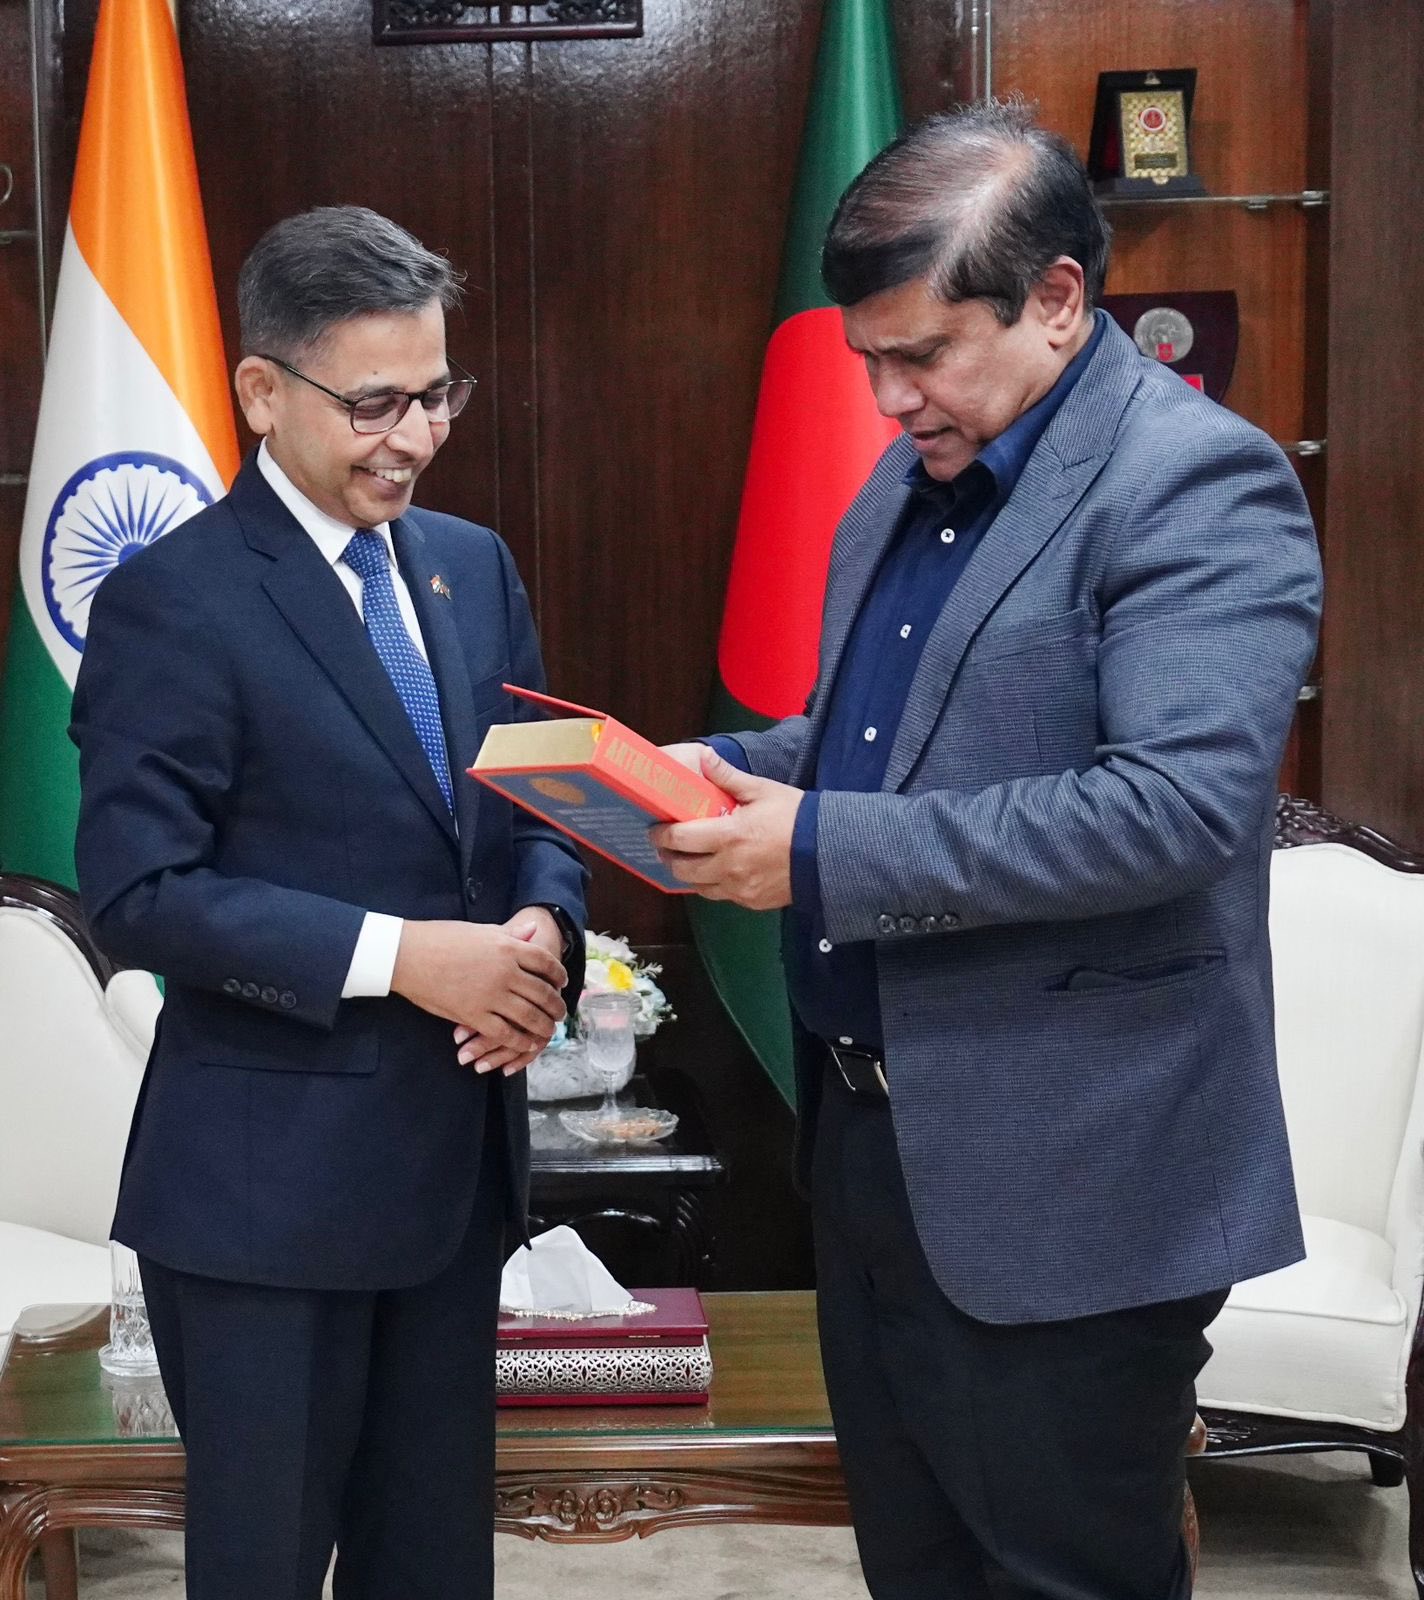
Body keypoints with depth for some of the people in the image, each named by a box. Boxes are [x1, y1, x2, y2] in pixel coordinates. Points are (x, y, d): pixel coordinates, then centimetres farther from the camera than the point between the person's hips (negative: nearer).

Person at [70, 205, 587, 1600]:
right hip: (269, 1174, -6)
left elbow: (535, 806, 13)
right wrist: (397, 953, -22)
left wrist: (544, 926, -9)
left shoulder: (474, 568, 9)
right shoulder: (174, 599, -12)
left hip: (458, 1148, 6)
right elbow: (138, 891, -17)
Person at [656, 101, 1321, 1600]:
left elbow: (1182, 801, -27)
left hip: (1058, 1188, -8)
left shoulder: (1197, 481, -16)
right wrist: (731, 770, 2)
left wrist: (823, 849, -27)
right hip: (872, 1136, 9)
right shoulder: (912, 474, 12)